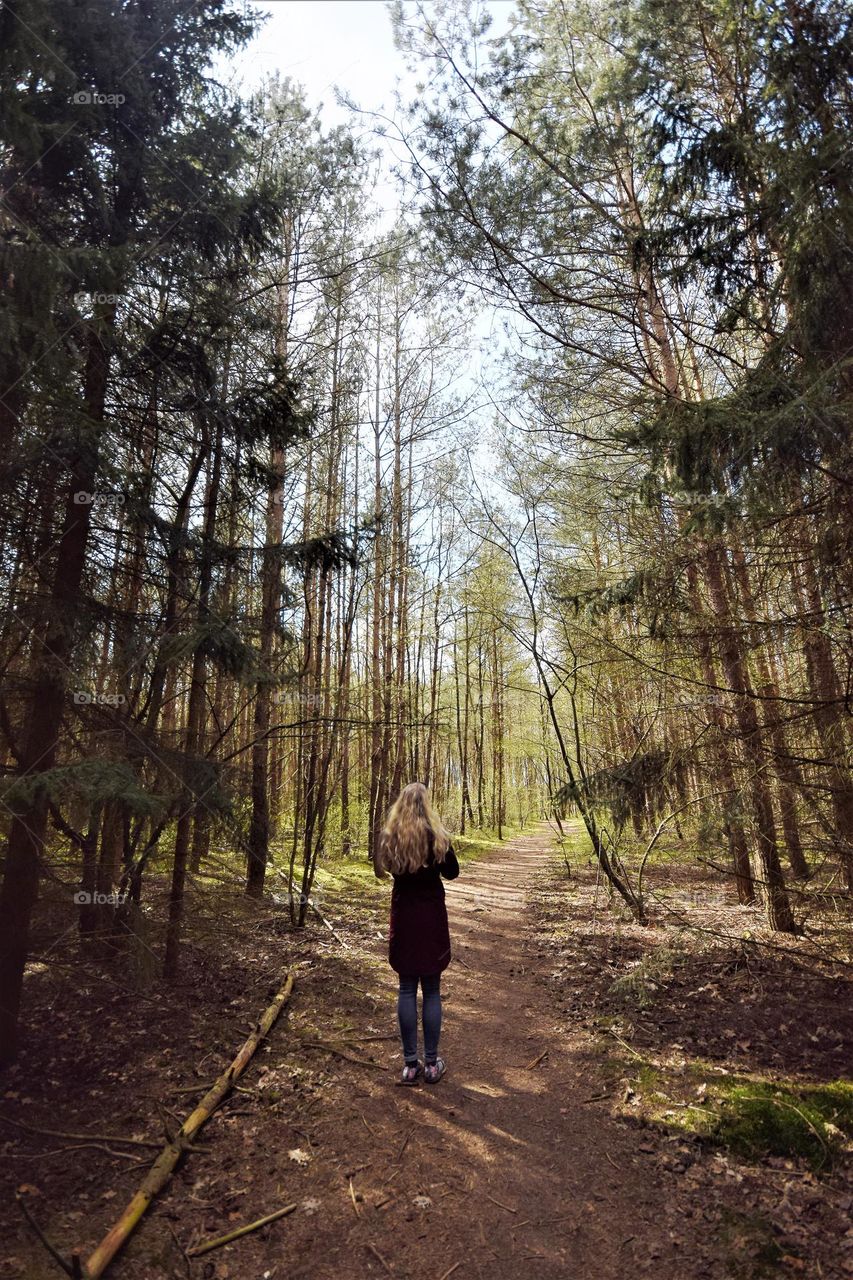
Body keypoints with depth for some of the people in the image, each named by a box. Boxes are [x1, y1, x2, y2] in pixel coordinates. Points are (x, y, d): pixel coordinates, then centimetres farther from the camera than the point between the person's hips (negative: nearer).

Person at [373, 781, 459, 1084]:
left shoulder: (388, 837, -7)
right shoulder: (437, 836, -14)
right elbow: (452, 873, -1)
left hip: (403, 917, 2)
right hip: (432, 917, -1)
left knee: (406, 989, 11)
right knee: (431, 990, 10)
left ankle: (410, 1064, 17)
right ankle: (431, 1063, 18)